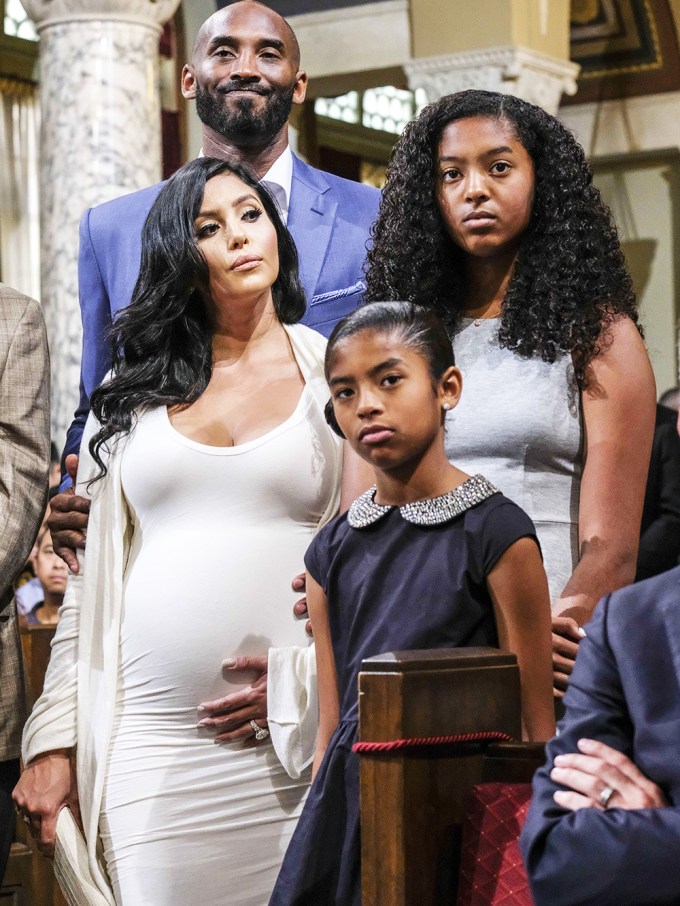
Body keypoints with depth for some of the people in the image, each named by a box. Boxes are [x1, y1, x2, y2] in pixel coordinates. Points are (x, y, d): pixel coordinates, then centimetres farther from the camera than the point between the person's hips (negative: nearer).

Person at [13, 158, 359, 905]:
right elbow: (88, 577, 13)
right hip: (148, 743, 2)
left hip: (293, 743, -1)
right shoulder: (133, 393, 13)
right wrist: (55, 742, 7)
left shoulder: (333, 373, 7)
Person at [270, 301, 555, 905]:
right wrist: (311, 847, 9)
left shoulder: (495, 531, -8)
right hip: (349, 804, 5)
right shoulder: (333, 551, 8)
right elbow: (330, 726, 11)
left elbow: (537, 729, -6)